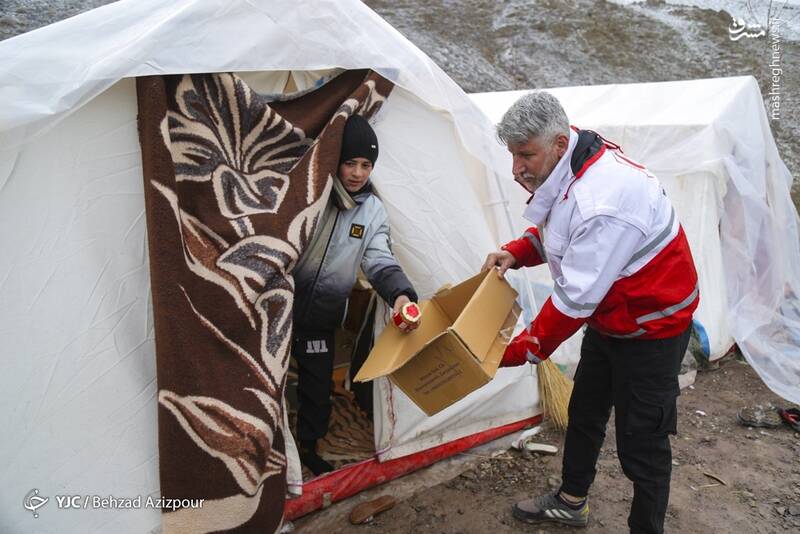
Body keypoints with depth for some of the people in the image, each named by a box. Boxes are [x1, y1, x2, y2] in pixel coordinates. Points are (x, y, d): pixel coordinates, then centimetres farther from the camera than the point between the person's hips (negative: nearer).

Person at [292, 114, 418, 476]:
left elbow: (380, 261, -7)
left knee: (318, 385, 14)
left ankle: (308, 446, 37)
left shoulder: (373, 211, -2)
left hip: (321, 318, 3)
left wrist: (400, 293, -27)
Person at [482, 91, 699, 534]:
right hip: (608, 320, 10)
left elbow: (576, 299, -32)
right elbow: (557, 233, 10)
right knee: (584, 414, 22)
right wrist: (515, 253, -9)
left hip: (652, 327, -10)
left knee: (640, 441, 1)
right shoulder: (568, 169, -6)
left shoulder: (603, 201, -36)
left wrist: (521, 351, -22)